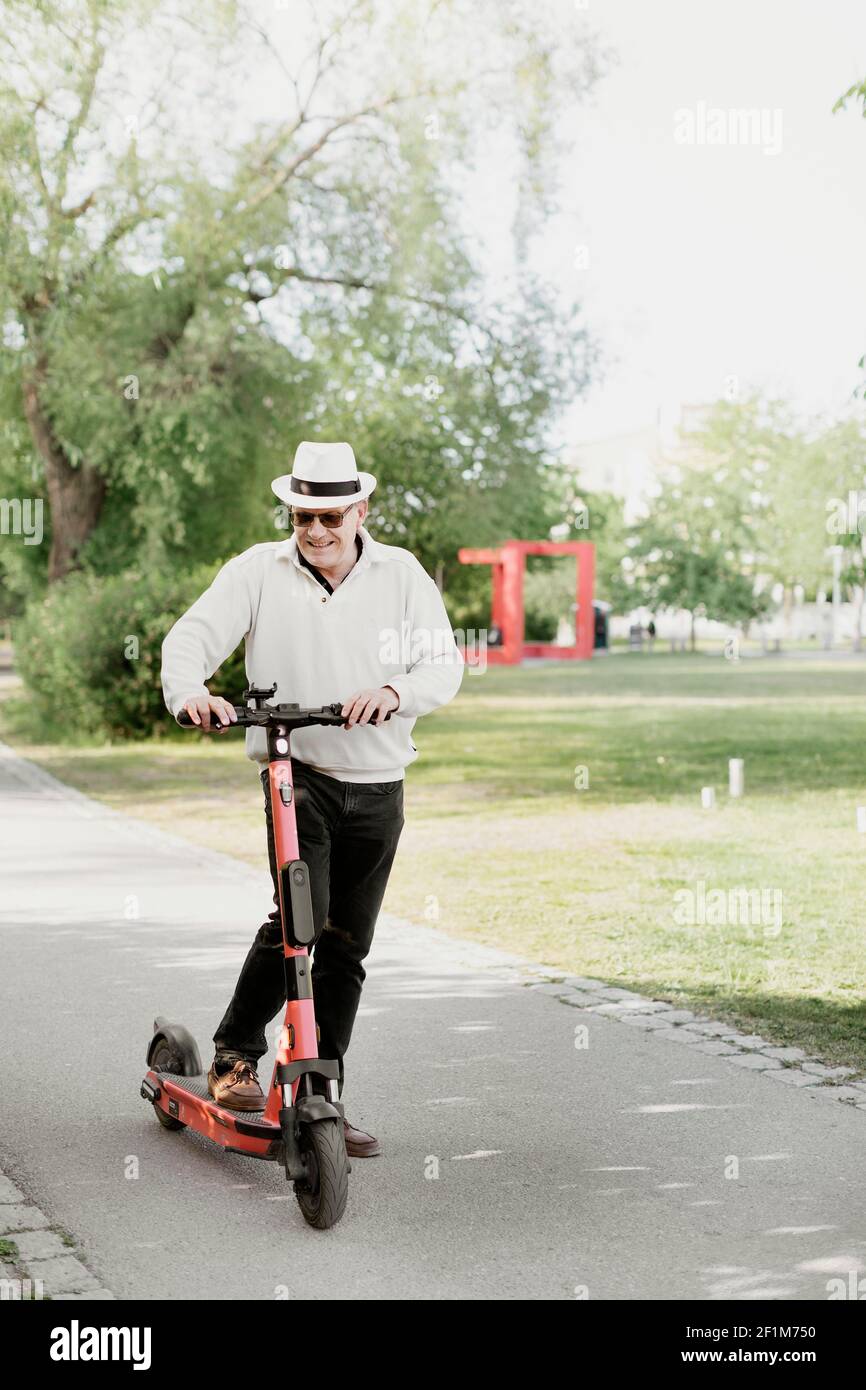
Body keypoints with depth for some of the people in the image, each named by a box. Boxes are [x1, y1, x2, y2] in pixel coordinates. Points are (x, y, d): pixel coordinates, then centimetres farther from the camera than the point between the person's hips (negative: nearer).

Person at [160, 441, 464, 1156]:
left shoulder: (402, 574, 0)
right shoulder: (258, 571, -3)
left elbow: (445, 663, -8)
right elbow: (191, 637, -11)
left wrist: (394, 693, -30)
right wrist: (190, 692, -34)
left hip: (377, 784, 3)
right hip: (296, 773, -3)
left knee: (347, 946, 8)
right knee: (301, 914, -23)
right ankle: (234, 1057, -4)